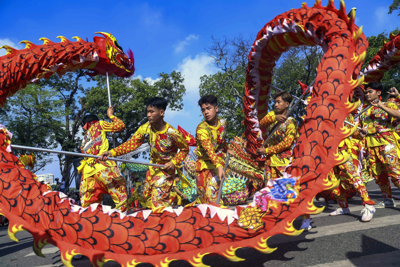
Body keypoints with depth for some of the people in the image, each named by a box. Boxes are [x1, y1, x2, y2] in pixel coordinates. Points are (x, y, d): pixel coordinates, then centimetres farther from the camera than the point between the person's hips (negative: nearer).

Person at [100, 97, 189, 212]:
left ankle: (175, 196, 22)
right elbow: (131, 143, -19)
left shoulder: (172, 133, -23)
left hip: (167, 168, -5)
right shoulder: (145, 128, -13)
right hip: (153, 167, 5)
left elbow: (185, 149, -9)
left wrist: (174, 162, -21)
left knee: (158, 200, -7)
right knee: (147, 198, 14)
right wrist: (112, 152, -31)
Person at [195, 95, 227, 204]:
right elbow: (209, 149, -31)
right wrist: (218, 166, -42)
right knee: (209, 199, -5)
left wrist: (226, 150, 36)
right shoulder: (202, 128, -19)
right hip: (206, 166, -5)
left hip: (219, 162, 5)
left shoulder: (223, 123, 1)